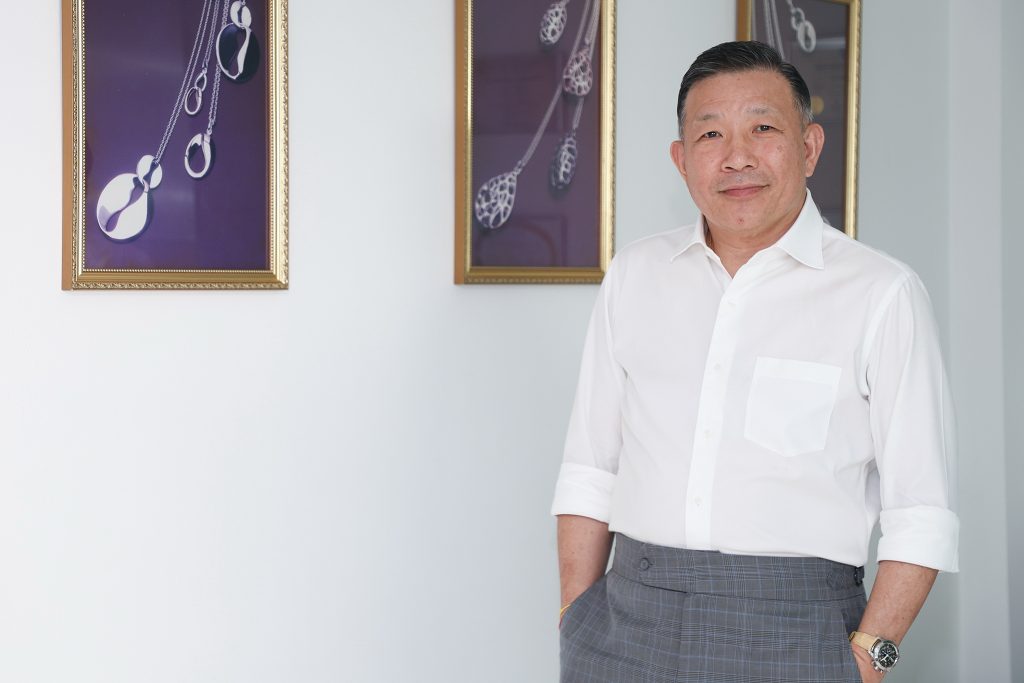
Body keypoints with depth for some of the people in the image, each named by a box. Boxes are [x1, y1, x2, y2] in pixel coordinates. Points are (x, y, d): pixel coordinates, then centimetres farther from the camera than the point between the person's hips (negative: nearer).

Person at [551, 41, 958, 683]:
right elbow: (589, 473, 10)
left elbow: (921, 516, -6)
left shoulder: (883, 294, -4)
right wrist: (576, 622, 3)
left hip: (792, 627, -3)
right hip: (631, 623, 3)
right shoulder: (633, 275, 8)